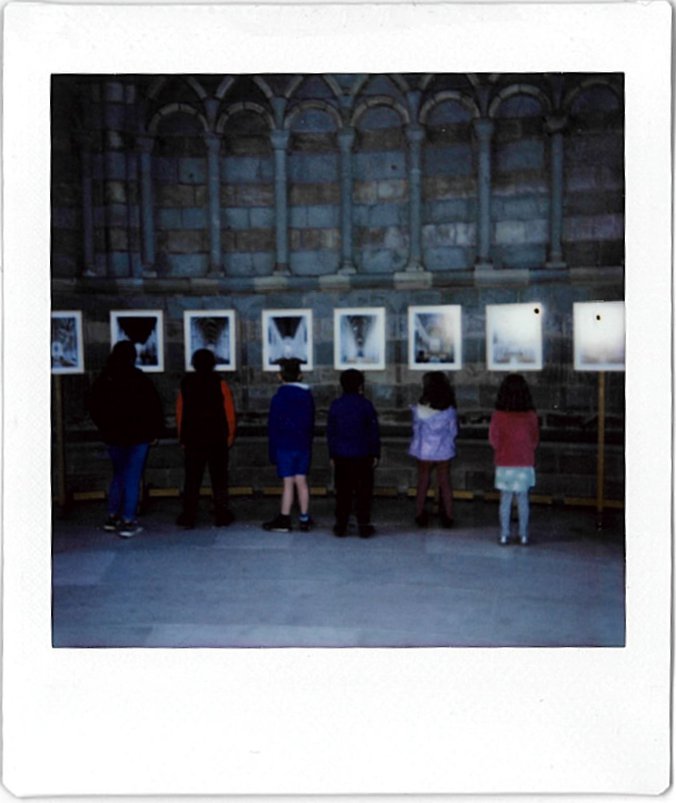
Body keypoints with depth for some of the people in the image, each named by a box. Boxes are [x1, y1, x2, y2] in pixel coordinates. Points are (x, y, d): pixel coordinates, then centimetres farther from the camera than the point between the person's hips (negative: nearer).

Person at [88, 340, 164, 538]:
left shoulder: (103, 381, 1)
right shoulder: (140, 380, -12)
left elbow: (94, 409, 9)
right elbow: (154, 408, -11)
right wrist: (155, 431, 1)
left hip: (113, 437, 4)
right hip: (137, 437, -4)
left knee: (118, 476, 19)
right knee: (132, 479, 1)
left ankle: (112, 518, 22)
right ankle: (128, 522, 2)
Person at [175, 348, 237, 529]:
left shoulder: (185, 384, 2)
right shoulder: (220, 384, -5)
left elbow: (180, 413, 4)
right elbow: (229, 413, -5)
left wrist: (182, 437, 9)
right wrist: (230, 436, 4)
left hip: (193, 439, 2)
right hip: (217, 439, -2)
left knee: (192, 480, 6)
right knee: (219, 479, 7)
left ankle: (188, 517, 5)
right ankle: (221, 515, 9)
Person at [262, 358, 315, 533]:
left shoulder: (279, 398, -8)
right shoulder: (308, 396, 7)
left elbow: (273, 426, -7)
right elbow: (311, 423, 11)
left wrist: (272, 451, -1)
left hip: (285, 446, -5)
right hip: (304, 446, 5)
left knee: (288, 482, -3)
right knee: (301, 481, 8)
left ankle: (284, 520, 2)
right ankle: (304, 519, 10)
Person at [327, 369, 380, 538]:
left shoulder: (335, 405, 0)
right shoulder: (366, 405, -6)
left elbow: (330, 432, 5)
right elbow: (374, 432, -4)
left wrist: (332, 455, 12)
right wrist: (375, 454, 4)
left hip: (341, 456, 2)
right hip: (363, 456, -2)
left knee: (343, 492, 9)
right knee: (363, 492, 6)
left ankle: (341, 525, 12)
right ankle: (364, 526, 7)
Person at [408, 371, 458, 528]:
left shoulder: (420, 409, -15)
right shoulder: (450, 410, -11)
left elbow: (416, 429, -4)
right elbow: (453, 431, -2)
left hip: (424, 451, -1)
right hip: (444, 451, 1)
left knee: (423, 483, 14)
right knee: (445, 483, 13)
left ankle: (420, 515, 22)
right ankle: (448, 517, 19)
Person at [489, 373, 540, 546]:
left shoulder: (498, 415, -12)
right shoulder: (531, 415, -8)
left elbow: (493, 439, -4)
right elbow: (535, 440, 2)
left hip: (504, 464, -1)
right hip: (525, 463, 1)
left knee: (505, 500, 8)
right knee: (523, 500, 10)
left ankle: (504, 535, 12)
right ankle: (523, 535, 15)